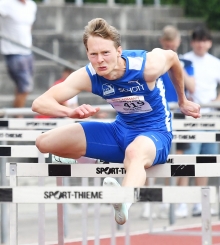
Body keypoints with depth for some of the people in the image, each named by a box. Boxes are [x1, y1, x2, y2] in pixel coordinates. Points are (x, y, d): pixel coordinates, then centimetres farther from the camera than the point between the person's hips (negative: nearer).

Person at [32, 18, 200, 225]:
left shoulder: (147, 66, -24)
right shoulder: (87, 76, -18)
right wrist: (72, 112, -47)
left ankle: (123, 204, -71)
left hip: (155, 133, -5)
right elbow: (39, 103, -25)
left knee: (134, 153, -44)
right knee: (44, 142, -4)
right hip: (121, 130, 5)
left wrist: (183, 101, 15)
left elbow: (172, 57, 1)